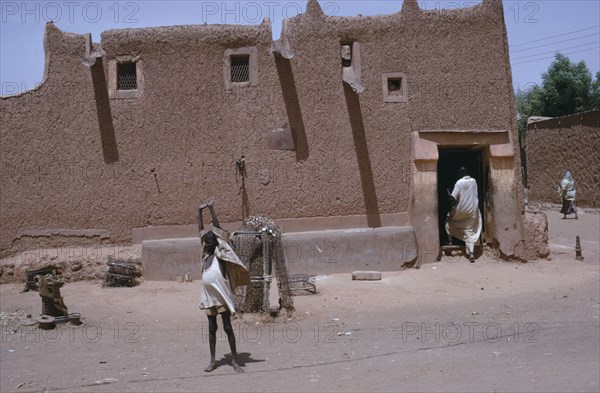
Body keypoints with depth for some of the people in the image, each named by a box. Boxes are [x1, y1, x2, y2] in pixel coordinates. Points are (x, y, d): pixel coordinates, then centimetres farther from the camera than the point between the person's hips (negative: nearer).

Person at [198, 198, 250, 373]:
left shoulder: (220, 253, -5)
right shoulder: (207, 254, 9)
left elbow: (216, 228, -9)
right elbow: (201, 230, 13)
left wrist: (211, 208, -9)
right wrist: (200, 211, 13)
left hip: (222, 296, -6)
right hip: (209, 296, 6)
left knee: (228, 327, -1)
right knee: (212, 328, 11)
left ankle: (235, 360, 5)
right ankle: (213, 360, 18)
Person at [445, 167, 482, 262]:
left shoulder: (459, 182, -13)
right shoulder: (473, 181, 3)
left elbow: (454, 197, -15)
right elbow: (476, 195, 14)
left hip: (461, 211, -4)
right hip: (472, 211, 4)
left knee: (448, 219, 24)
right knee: (470, 232, 5)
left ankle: (450, 239, 20)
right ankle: (471, 253, -5)